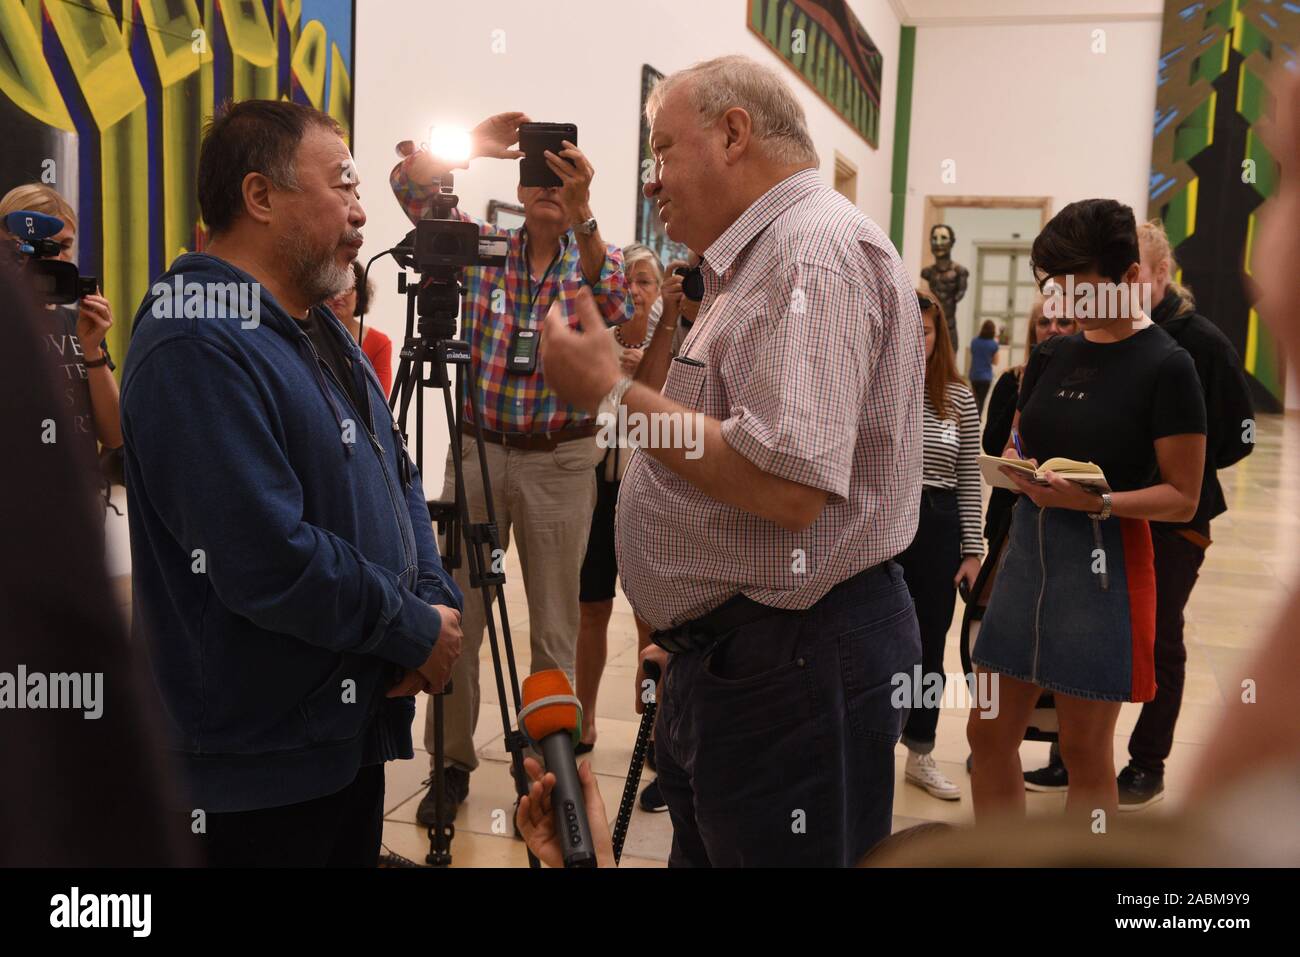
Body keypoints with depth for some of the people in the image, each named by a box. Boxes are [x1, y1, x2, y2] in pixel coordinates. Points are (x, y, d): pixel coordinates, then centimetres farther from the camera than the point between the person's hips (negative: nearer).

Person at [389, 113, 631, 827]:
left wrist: (581, 214, -31)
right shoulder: (482, 245, 5)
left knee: (554, 628, 6)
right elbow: (409, 185, -6)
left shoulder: (594, 257, 3)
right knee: (458, 616, 5)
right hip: (478, 447, 1)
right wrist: (476, 144, -21)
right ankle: (453, 761, 20)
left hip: (560, 461, -1)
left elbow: (616, 309, -19)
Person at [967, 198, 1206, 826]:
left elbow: (1183, 497, -9)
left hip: (1105, 563, -6)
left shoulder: (1166, 366, -9)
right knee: (989, 731, 8)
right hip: (1028, 549, 6)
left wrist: (1097, 502, -25)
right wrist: (1019, 469, -6)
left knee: (1085, 751, 6)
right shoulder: (1052, 355, 9)